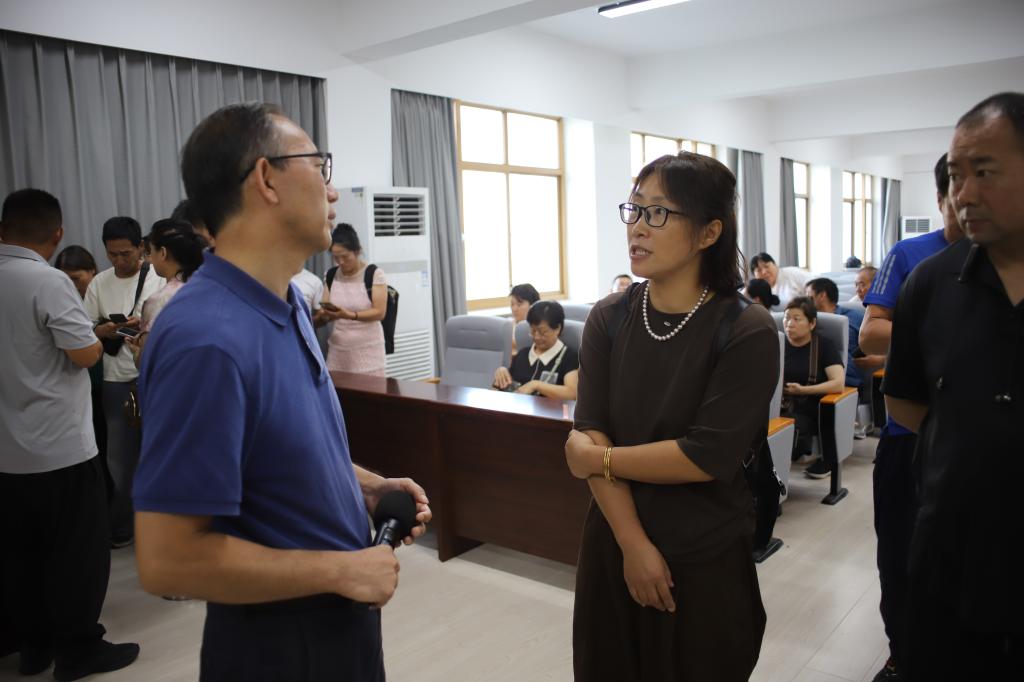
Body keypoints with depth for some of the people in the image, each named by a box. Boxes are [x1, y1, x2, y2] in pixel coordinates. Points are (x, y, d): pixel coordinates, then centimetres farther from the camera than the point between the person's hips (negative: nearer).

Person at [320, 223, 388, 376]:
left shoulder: (375, 274, -6)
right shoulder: (331, 276, 8)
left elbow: (380, 312, -12)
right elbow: (324, 311, 9)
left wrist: (350, 315, -26)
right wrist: (325, 315, -14)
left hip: (367, 348, -4)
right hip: (338, 349, 4)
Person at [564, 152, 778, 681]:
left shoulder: (748, 332, -15)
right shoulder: (609, 319, -3)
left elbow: (708, 457, -20)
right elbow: (589, 433, -9)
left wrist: (598, 458, -12)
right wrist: (634, 544, -16)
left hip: (707, 559, -3)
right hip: (613, 548, 4)